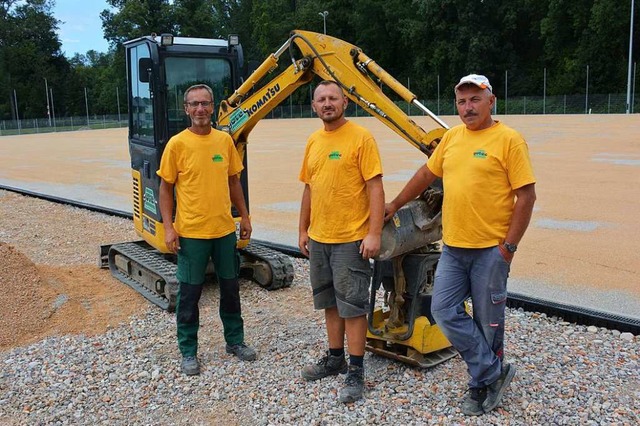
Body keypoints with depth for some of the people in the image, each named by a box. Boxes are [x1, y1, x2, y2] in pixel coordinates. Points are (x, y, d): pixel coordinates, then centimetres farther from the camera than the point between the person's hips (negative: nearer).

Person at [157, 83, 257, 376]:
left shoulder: (224, 140, 3)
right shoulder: (177, 144, -7)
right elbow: (165, 188, -4)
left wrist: (244, 216, 11)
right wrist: (168, 227, -10)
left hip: (225, 229, 4)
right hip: (191, 232, -4)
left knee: (230, 288, 15)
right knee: (189, 293, 7)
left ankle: (235, 340, 33)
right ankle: (188, 351, 23)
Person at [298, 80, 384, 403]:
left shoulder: (361, 138, -9)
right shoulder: (313, 141, 10)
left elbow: (375, 188, -13)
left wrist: (374, 233, -18)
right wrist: (303, 230, 16)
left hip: (351, 240, -7)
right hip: (318, 238, 7)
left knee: (352, 305, 1)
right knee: (329, 302, 17)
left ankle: (356, 371, 14)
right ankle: (335, 358, 33)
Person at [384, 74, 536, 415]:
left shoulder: (508, 140, -8)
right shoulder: (452, 137, 10)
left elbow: (526, 196, -10)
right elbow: (426, 174, 21)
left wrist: (508, 247, -13)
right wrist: (395, 204, 24)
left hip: (490, 250, -5)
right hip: (453, 247, 6)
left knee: (488, 322, 7)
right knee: (444, 311, 2)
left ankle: (481, 385, 26)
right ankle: (494, 371, 15)